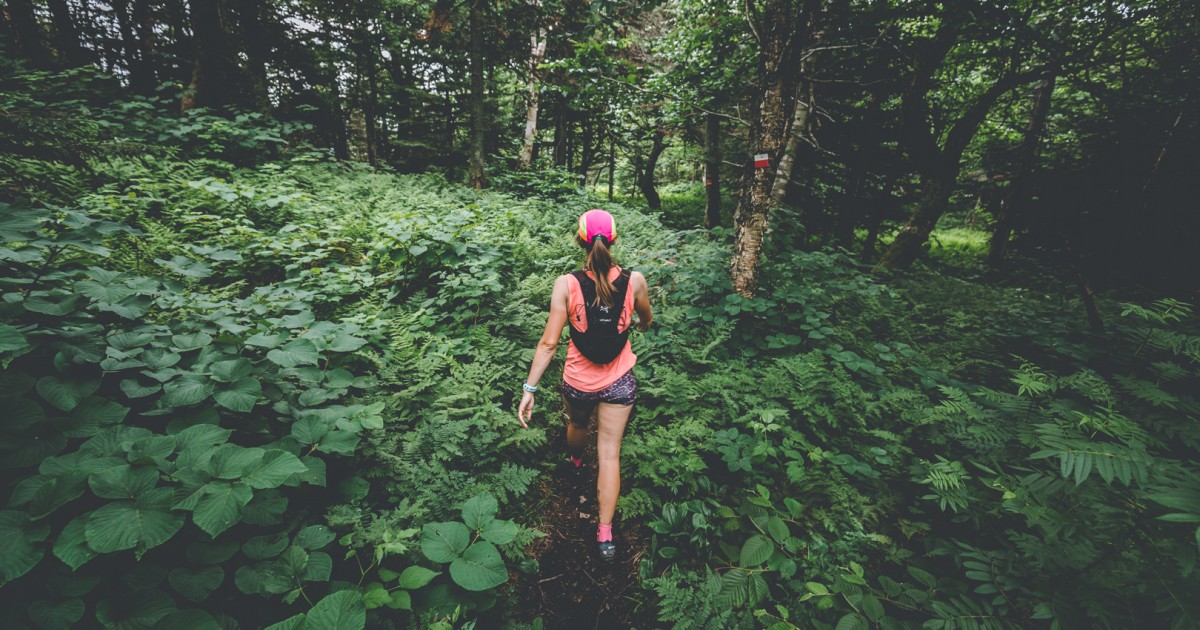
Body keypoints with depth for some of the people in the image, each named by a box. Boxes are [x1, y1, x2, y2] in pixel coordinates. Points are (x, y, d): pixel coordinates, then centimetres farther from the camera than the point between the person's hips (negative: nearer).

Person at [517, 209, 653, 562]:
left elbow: (549, 343, -18)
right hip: (620, 381, 0)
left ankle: (575, 461, 64)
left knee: (577, 426, 32)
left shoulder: (567, 284, -19)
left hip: (578, 381, 0)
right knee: (610, 454, 12)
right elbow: (646, 321, 7)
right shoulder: (634, 281, -14)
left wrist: (530, 389, -9)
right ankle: (605, 534, 19)